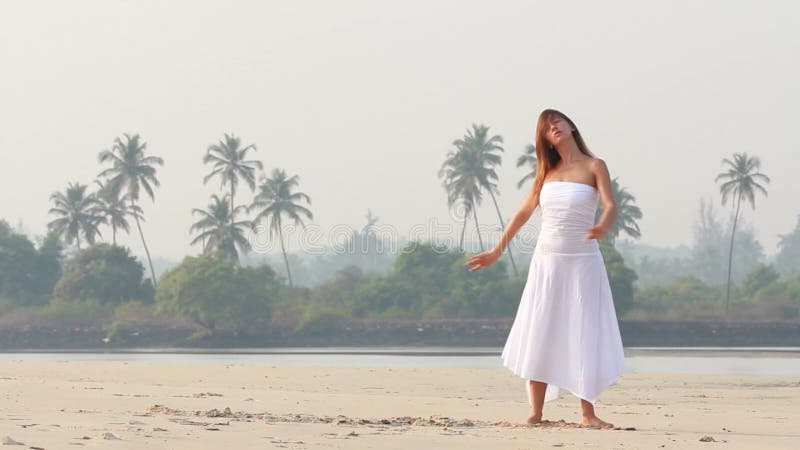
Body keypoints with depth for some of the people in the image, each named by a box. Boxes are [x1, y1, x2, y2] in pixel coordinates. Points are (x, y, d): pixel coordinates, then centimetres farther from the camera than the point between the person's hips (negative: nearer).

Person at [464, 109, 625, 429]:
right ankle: (535, 413, 3)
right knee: (538, 336, 0)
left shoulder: (594, 167, -3)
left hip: (582, 262, -4)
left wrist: (602, 228, -38)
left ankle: (587, 412, 6)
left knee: (585, 335, -2)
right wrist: (497, 252, 18)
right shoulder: (547, 172, 9)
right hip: (546, 261, 4)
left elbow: (611, 206, -16)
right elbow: (524, 213, 16)